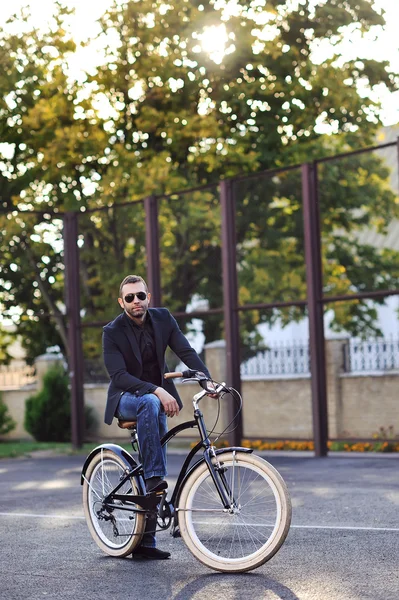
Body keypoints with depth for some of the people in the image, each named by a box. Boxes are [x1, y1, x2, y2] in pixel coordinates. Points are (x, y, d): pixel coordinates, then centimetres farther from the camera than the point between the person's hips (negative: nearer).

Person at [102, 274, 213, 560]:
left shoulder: (163, 318, -3)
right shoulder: (113, 331, -15)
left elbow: (186, 352, -10)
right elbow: (119, 376, -23)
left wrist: (208, 380, -28)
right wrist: (157, 391, -36)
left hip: (157, 397, 4)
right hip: (126, 399, -4)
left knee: (156, 471, 0)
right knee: (149, 403, -40)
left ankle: (145, 542, 6)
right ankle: (154, 479, -36)